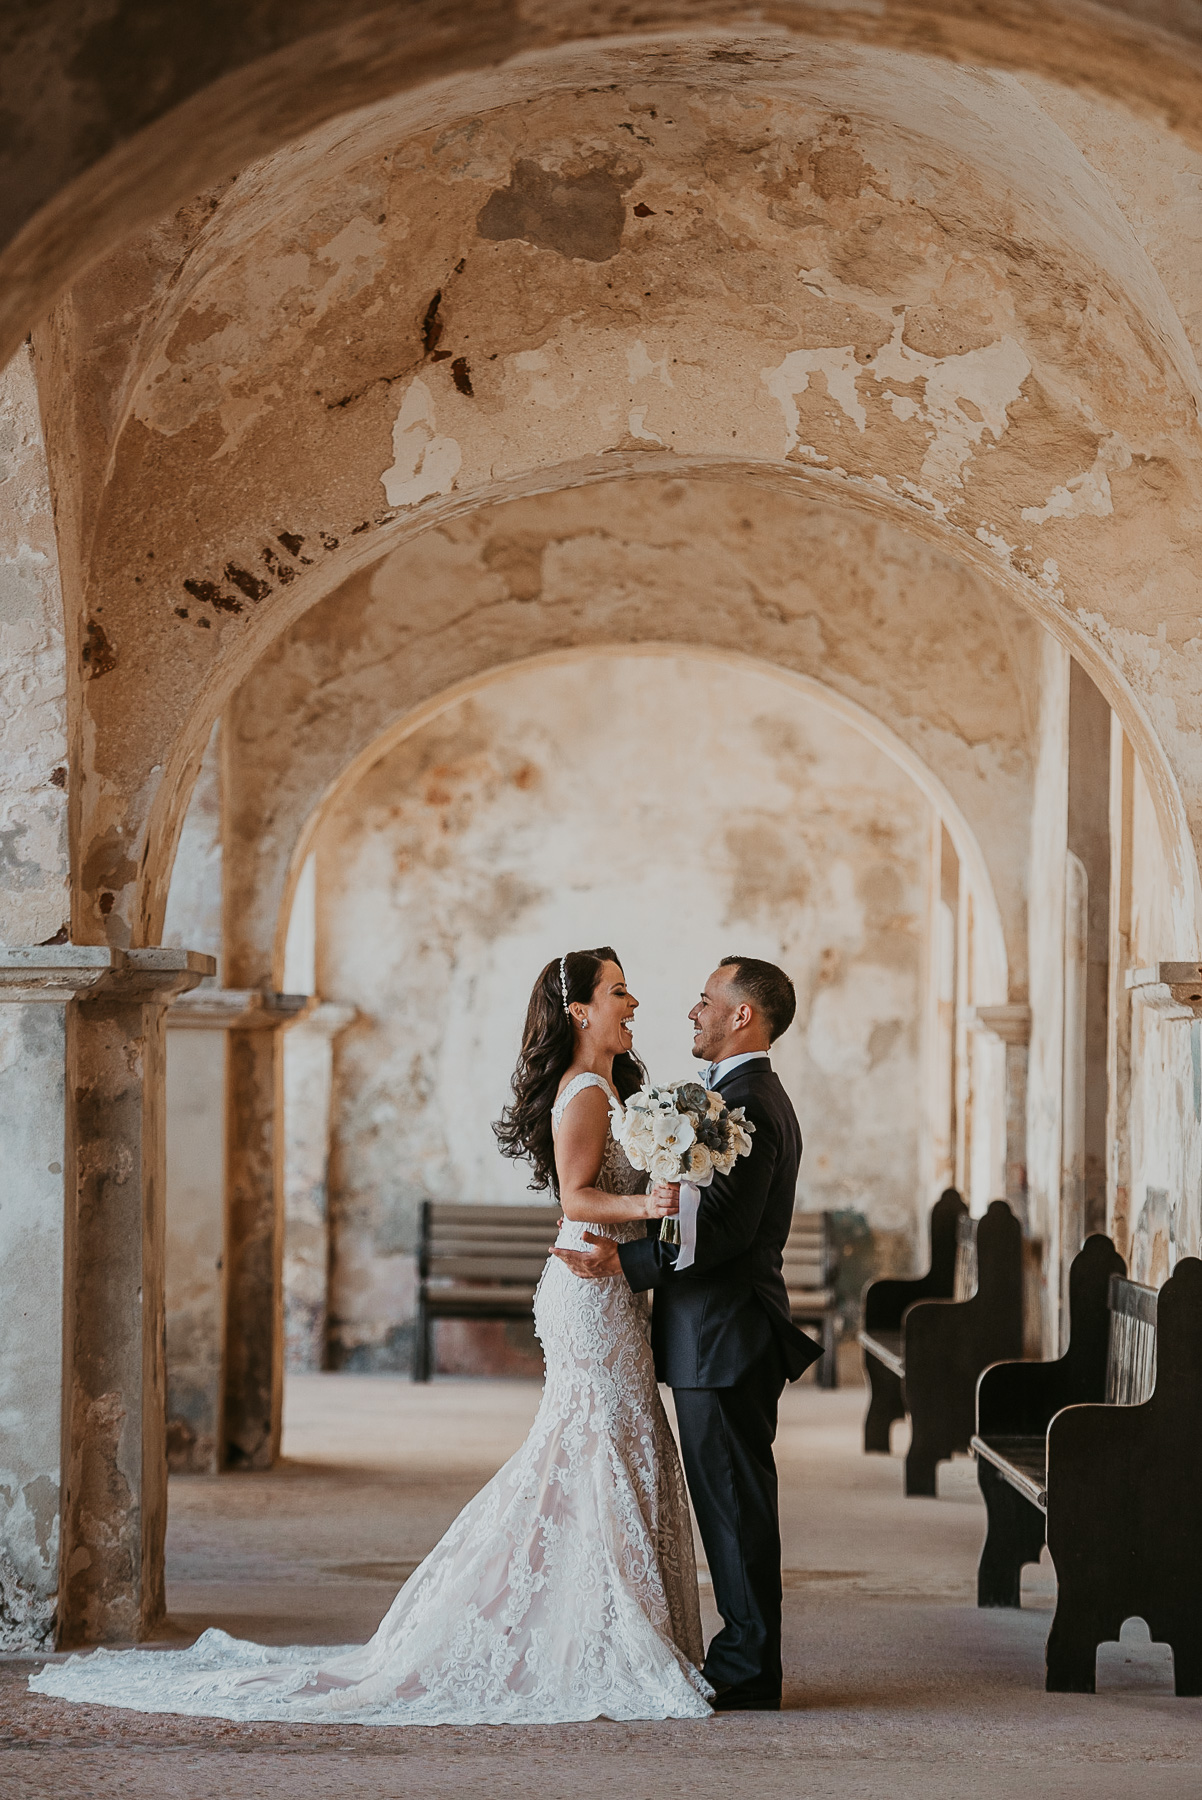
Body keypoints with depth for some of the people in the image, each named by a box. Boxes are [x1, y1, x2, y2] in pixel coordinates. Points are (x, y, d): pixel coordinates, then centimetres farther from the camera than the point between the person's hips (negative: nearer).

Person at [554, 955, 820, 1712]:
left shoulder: (745, 1103, -17)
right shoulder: (758, 1096, 17)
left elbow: (726, 1227, -24)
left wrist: (628, 1260, -22)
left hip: (725, 1338, -11)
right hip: (723, 1333, 11)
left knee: (734, 1501, -5)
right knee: (734, 1501, 14)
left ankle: (748, 1674, 1)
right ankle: (747, 1656, 19)